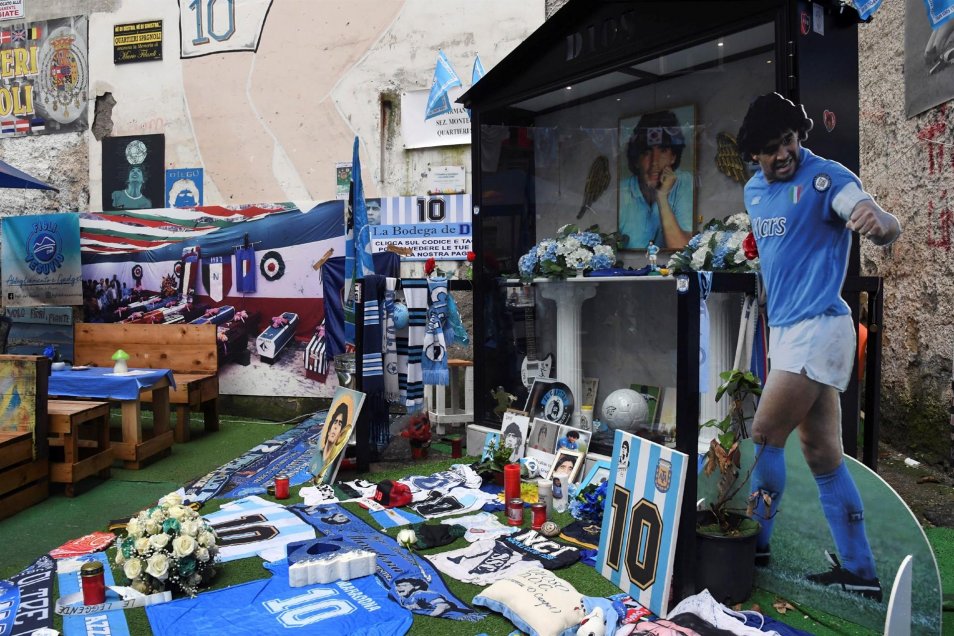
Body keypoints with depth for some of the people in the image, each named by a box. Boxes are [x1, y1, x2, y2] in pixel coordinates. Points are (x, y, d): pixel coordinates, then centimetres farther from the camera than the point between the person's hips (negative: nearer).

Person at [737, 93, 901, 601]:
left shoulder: (826, 177, -10)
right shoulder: (754, 191, 13)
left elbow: (887, 228, -23)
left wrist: (879, 222, -46)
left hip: (817, 327, -8)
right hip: (786, 330, 8)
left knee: (765, 436, -5)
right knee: (823, 455, 9)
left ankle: (755, 544, 12)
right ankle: (858, 571, 17)